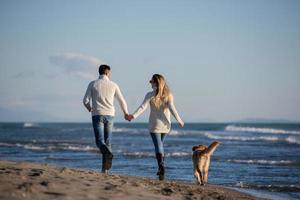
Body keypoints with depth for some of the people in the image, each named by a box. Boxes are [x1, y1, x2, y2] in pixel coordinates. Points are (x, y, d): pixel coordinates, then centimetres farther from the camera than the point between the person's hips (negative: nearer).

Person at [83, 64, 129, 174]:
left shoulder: (92, 84, 0)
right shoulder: (113, 85, 5)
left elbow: (85, 101, -1)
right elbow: (122, 101, 10)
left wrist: (89, 108, 24)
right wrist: (126, 112, 30)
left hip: (97, 115, -2)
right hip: (109, 115, 2)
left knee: (100, 141, -5)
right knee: (107, 141, 10)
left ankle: (108, 153, -39)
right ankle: (105, 168, 8)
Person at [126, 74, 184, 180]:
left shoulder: (150, 95, -8)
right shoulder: (168, 95, -2)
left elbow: (142, 107, -18)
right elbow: (172, 108, -11)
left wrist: (133, 116, -23)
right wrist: (179, 120, -8)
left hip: (155, 125, -3)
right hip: (165, 125, 3)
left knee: (158, 146, -4)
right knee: (160, 144, 20)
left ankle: (161, 166, -22)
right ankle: (161, 168, 20)